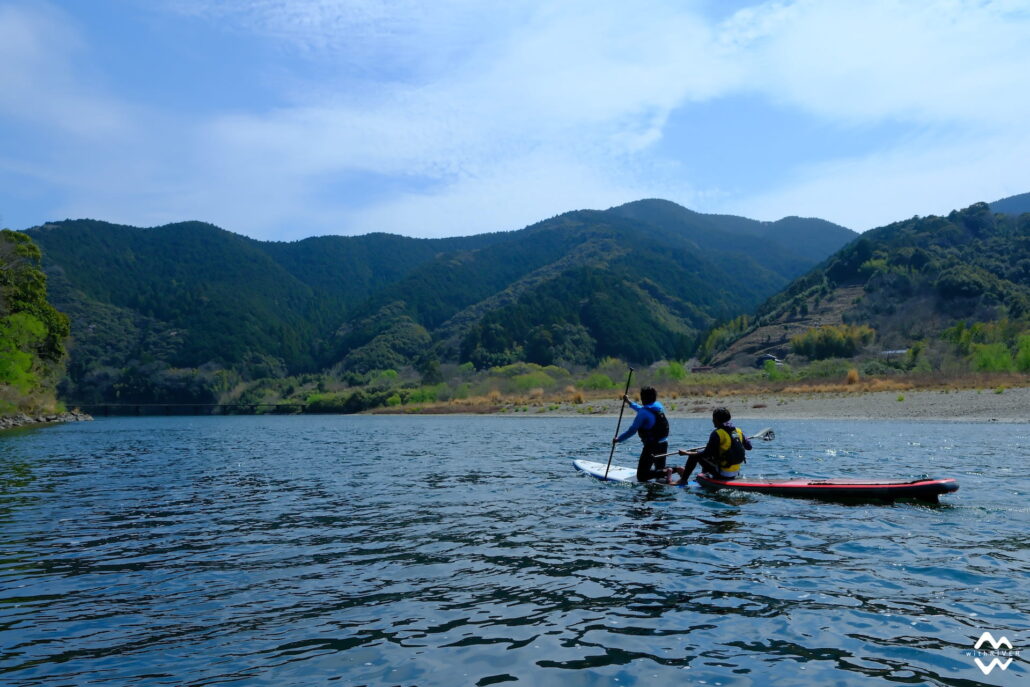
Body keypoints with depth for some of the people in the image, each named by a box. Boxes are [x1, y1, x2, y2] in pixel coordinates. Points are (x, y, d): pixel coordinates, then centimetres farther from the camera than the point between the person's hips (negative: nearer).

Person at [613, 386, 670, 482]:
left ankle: (664, 473, -21)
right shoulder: (659, 406, 6)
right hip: (664, 444, 8)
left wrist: (618, 439, -2)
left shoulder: (643, 413, -17)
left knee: (641, 476, -2)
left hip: (651, 446, -8)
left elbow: (632, 430, -15)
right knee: (660, 469, 24)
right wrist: (629, 402, 35)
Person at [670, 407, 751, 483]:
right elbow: (749, 447, 14)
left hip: (722, 474, -7)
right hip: (735, 474, 7)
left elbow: (707, 454, -16)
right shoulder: (738, 431, 3)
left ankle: (683, 480, 11)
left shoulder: (716, 433, -17)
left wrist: (686, 453, -8)